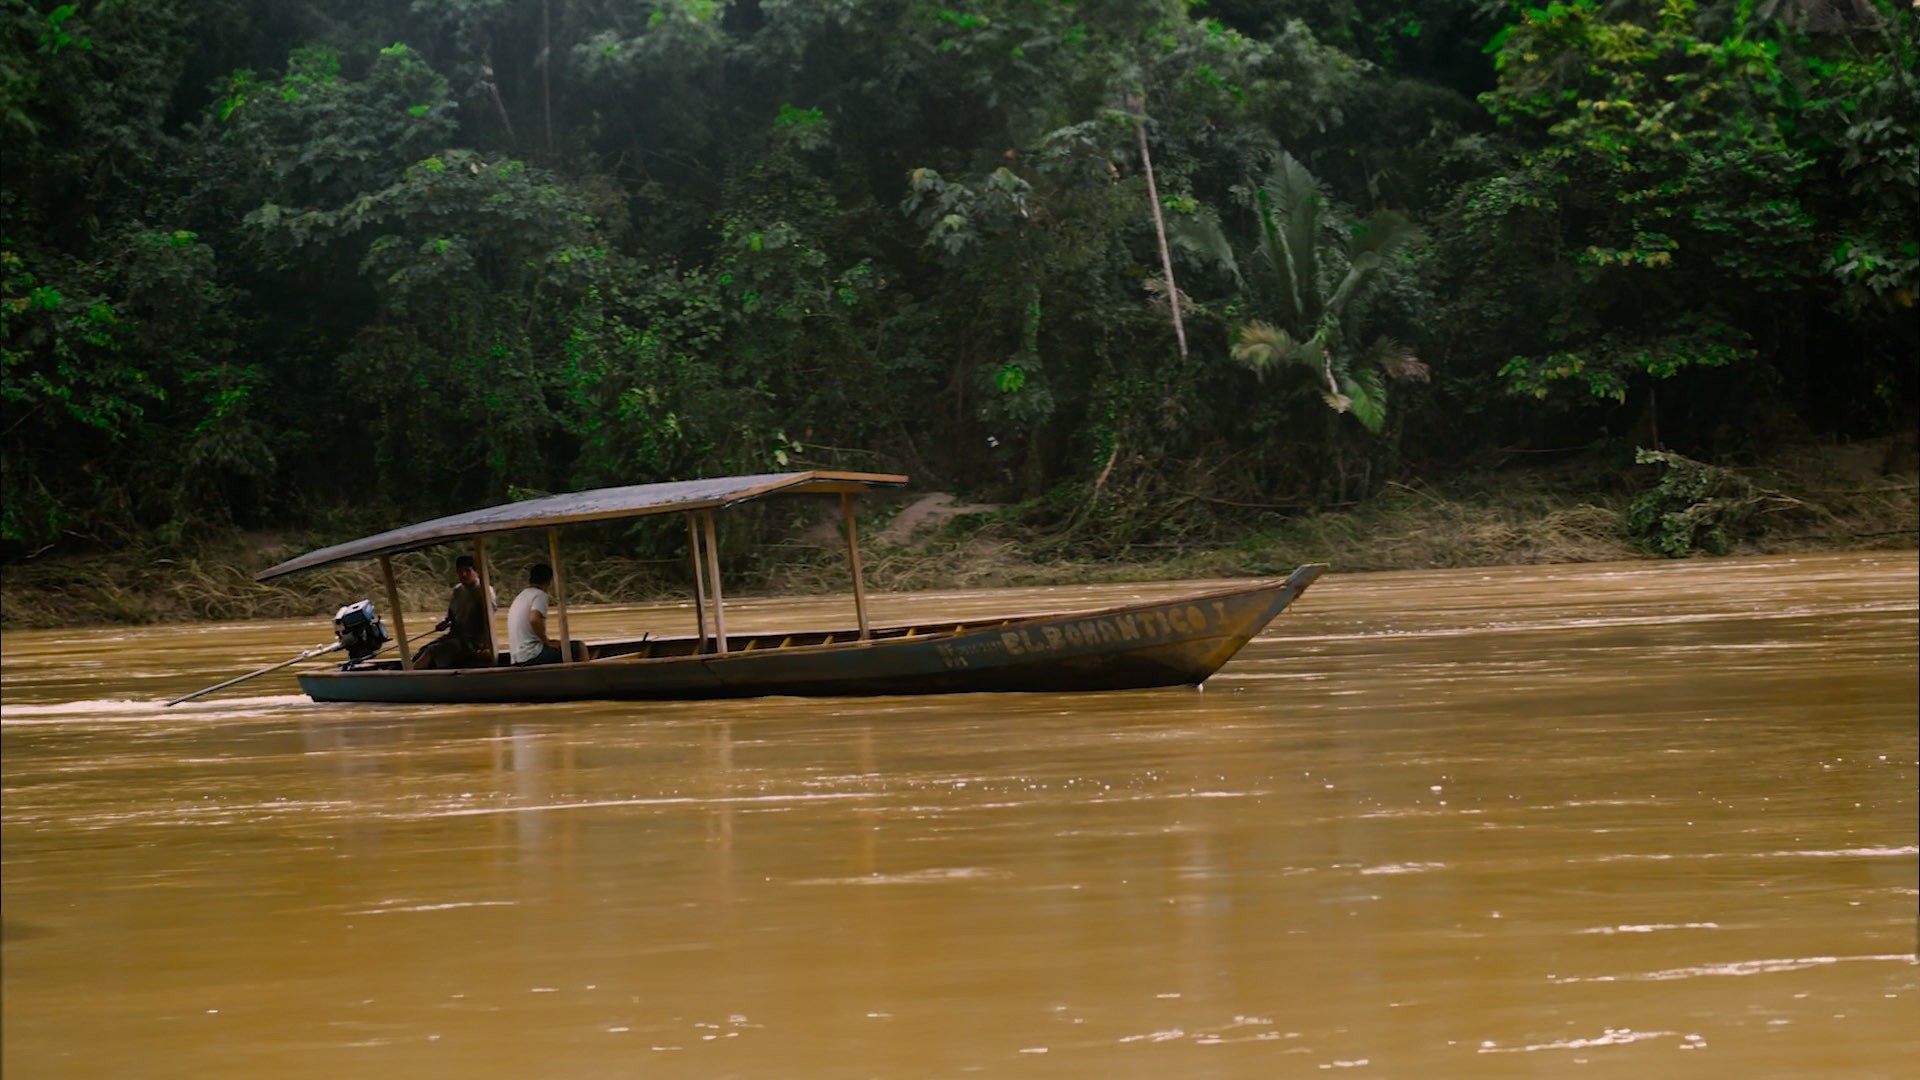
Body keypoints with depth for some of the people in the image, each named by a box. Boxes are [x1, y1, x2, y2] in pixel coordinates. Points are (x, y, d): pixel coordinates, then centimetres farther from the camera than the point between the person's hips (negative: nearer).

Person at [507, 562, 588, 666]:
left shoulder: (519, 598, 19)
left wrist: (546, 641, 16)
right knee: (580, 648, -6)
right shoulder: (540, 595, -8)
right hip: (533, 656, -9)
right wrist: (547, 642, -15)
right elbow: (534, 620, -27)